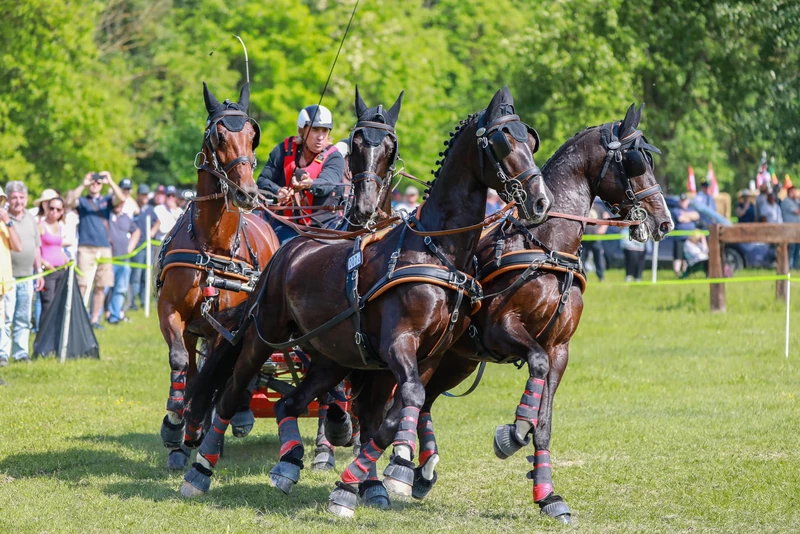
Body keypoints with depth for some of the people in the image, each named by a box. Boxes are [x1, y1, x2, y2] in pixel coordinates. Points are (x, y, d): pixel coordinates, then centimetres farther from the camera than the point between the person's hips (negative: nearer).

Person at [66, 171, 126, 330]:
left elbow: (121, 198, -4)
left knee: (101, 286, 6)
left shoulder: (106, 201, 15)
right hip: (86, 248, -3)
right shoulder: (82, 201, 9)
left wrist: (110, 182, -16)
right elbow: (70, 201, -12)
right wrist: (83, 184, -18)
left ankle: (95, 319, 15)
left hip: (104, 248, 3)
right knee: (82, 285, -12)